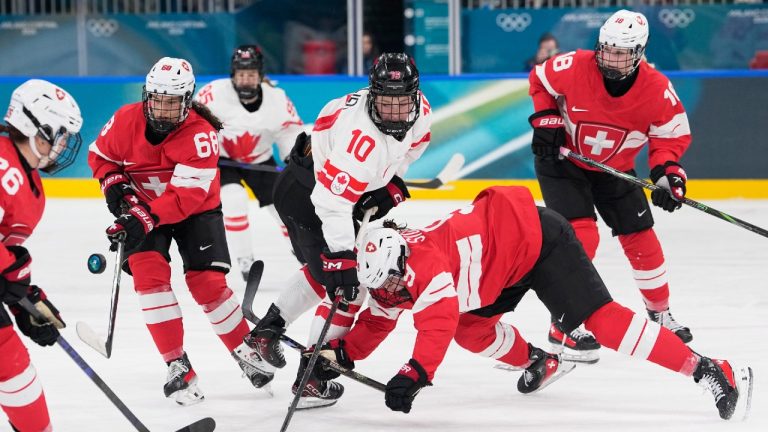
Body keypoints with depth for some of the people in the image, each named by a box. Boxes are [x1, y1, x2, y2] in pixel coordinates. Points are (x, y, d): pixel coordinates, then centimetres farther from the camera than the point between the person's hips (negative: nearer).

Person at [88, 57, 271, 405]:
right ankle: (178, 366, -16)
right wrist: (114, 184, -16)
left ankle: (246, 352, 12)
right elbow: (100, 156, 3)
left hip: (194, 210, -2)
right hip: (141, 208, 2)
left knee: (207, 282, -12)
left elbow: (187, 193, -32)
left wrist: (145, 219, -41)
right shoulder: (125, 121, -16)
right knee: (149, 272, -20)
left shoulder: (200, 134, -27)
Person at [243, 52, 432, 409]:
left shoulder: (420, 110, -13)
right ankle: (311, 378, -8)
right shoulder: (362, 137, -38)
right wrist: (342, 260, -40)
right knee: (344, 282, -13)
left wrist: (392, 184, 3)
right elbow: (333, 204, -38)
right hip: (304, 195, -9)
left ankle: (267, 329, 40)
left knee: (327, 266, 27)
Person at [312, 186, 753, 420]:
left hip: (538, 238, -10)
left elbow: (439, 319, -41)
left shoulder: (424, 261, -28)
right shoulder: (388, 276, -1)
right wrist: (339, 352, 1)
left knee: (599, 318, -19)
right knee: (469, 329, 6)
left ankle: (709, 370, -22)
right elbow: (377, 322, 14)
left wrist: (414, 374, -49)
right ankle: (538, 362, 30)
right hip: (512, 266, 10)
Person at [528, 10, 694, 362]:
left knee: (641, 238, 7)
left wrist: (667, 171, -27)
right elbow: (540, 81, -4)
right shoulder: (572, 68, -25)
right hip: (560, 159, -3)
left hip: (615, 170, 3)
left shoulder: (658, 91, -22)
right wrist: (546, 119, -15)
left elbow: (672, 135, -10)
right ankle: (562, 327, -12)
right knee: (580, 235, -19)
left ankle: (660, 310, 32)